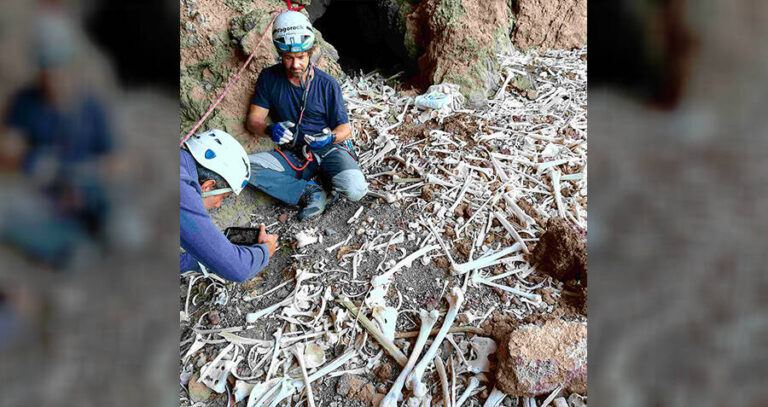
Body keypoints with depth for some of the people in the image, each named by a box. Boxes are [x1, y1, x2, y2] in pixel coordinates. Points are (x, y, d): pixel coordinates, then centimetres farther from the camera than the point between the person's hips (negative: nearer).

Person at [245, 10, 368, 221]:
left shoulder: (327, 84, -7)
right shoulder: (269, 78, -3)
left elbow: (345, 128, -3)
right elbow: (253, 120, -2)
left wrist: (331, 138, -27)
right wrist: (269, 130, -26)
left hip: (329, 149, -2)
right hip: (293, 155, 2)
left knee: (355, 191, -31)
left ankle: (325, 177, 4)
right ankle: (311, 192, -16)